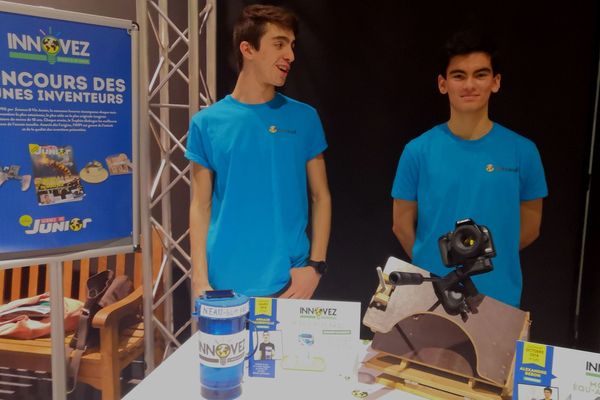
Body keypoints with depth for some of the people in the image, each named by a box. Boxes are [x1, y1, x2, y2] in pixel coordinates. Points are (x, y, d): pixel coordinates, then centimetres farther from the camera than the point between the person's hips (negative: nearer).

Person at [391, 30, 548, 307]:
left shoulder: (523, 151, -6)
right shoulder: (418, 150, -8)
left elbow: (529, 229, 4)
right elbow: (402, 226, 0)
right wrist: (432, 266, 3)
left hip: (498, 298, 1)